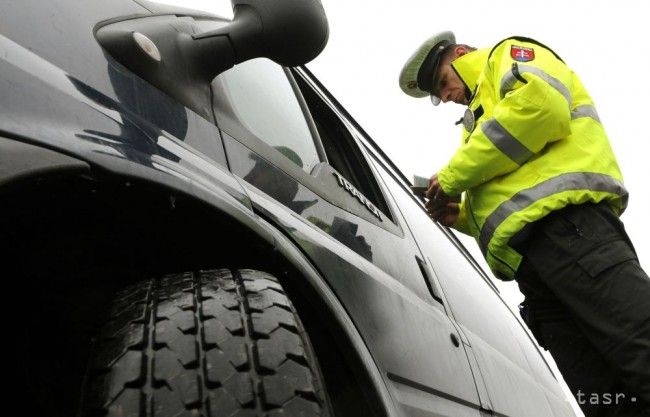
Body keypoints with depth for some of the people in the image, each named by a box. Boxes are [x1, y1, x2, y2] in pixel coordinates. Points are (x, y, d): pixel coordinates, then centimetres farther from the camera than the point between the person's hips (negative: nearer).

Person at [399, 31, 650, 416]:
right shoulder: (483, 118, 42)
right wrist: (460, 215, 16)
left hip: (566, 218, -8)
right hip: (533, 259, 8)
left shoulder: (509, 55, 19)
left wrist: (453, 176, -1)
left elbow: (541, 102, -6)